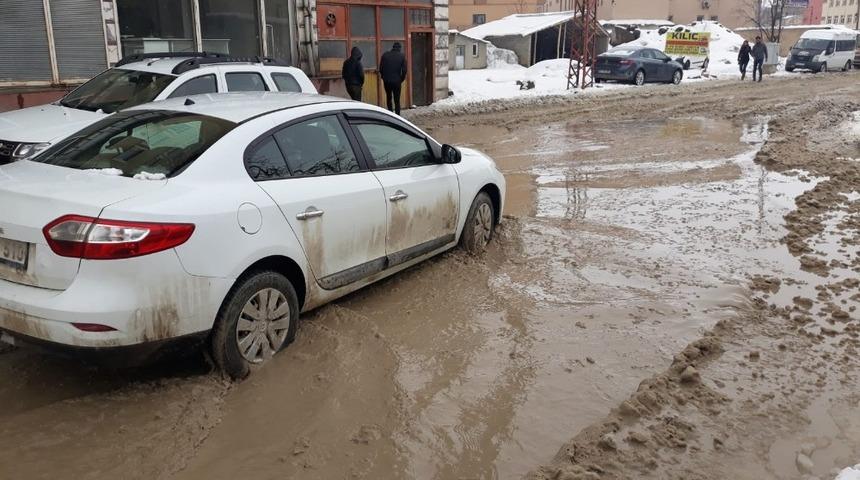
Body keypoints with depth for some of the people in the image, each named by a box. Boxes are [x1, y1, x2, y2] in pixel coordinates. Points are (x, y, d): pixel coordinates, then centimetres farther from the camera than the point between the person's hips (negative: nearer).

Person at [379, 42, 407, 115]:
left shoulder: (385, 55, 0)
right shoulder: (402, 56, -3)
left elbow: (381, 68, 2)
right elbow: (404, 70, -5)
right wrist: (401, 79, 10)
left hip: (386, 81, 2)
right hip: (397, 81, -2)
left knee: (389, 97, 18)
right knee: (397, 100, 4)